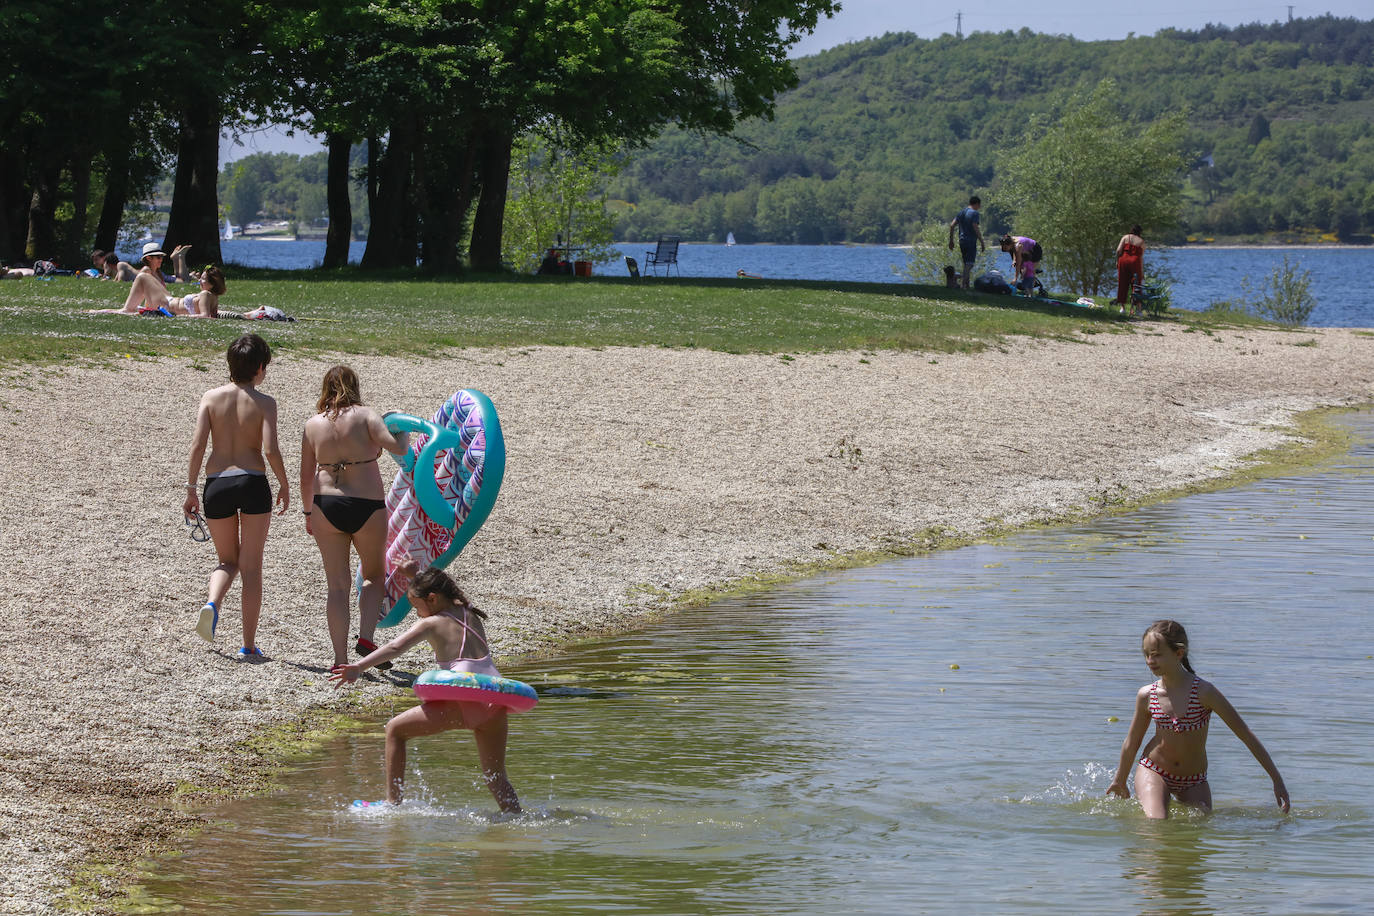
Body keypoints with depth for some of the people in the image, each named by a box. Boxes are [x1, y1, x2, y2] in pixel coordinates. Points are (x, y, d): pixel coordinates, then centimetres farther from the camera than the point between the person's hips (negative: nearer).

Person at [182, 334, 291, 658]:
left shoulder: (211, 397, 2)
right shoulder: (264, 403, -4)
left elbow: (198, 445, -4)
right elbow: (270, 449, -12)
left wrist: (190, 489, 2)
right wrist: (284, 486, 3)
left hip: (216, 484, 2)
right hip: (253, 484, -2)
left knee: (228, 560, 21)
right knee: (252, 566, 9)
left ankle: (212, 604, -11)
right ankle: (249, 644, 9)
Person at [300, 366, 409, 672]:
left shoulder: (313, 425, 4)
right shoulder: (365, 416, -6)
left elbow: (306, 475, 7)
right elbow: (396, 447, -17)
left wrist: (308, 512, 19)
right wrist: (403, 433, 5)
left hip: (326, 506, 2)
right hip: (367, 507, -2)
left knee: (337, 585, 7)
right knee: (374, 576, 19)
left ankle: (341, 658, 2)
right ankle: (366, 637, 0)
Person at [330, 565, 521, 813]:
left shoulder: (431, 624, 5)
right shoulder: (470, 614, 22)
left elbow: (395, 647, -11)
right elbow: (444, 601, 44)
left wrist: (359, 667, -20)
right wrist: (415, 576, 45)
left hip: (463, 700, -6)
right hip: (495, 697, 6)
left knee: (396, 730, 11)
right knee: (496, 779, 19)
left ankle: (393, 801, 7)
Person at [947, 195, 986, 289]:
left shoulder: (961, 212, 14)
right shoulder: (974, 213, -9)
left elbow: (952, 225, 11)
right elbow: (975, 228, -17)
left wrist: (951, 240, 15)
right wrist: (982, 242, -14)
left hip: (962, 242, 8)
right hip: (971, 242, -8)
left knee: (966, 264, 16)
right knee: (969, 264, -9)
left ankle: (965, 284, 20)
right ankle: (965, 285, -17)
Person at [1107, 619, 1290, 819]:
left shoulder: (1203, 692, -19)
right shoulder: (1146, 695, -10)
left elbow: (1246, 735, -14)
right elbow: (1132, 742, 9)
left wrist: (1277, 780, -14)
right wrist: (1120, 782, 21)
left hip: (1194, 781, 1)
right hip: (1153, 772, 0)